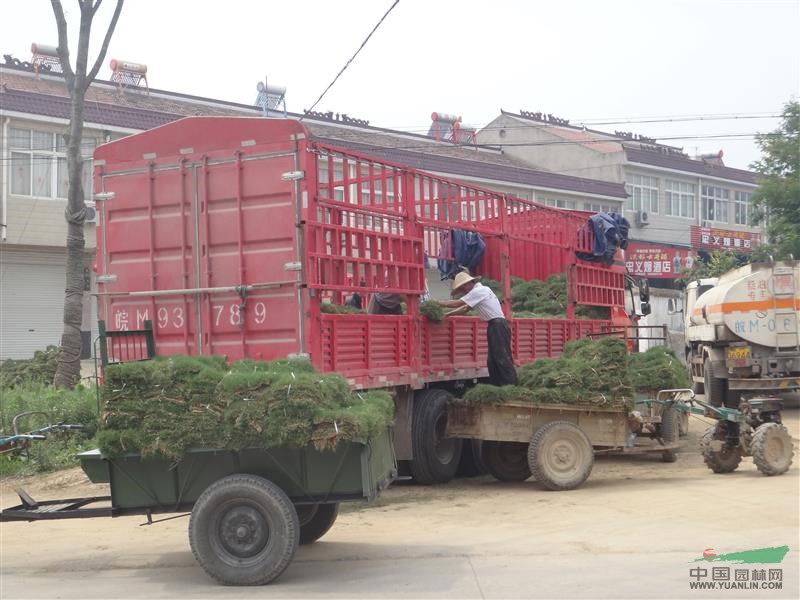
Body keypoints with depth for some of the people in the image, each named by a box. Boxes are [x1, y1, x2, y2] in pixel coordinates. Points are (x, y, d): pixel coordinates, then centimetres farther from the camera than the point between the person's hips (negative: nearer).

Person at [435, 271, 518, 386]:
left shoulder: (478, 291, -10)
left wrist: (437, 302, -4)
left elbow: (456, 304, -13)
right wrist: (446, 315, 16)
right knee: (492, 361, 9)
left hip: (498, 326, -10)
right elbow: (465, 308, 22)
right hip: (494, 326, 10)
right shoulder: (480, 291, 20)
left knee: (502, 359, -12)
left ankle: (512, 385, -15)